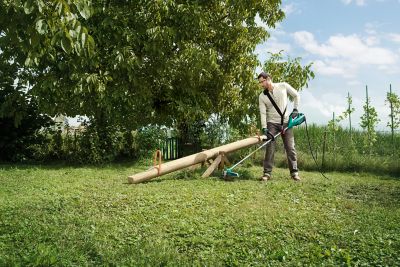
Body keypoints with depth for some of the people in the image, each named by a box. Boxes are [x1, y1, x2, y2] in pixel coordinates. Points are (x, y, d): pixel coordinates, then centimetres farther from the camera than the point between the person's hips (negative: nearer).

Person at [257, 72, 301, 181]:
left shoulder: (283, 86, -5)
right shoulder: (262, 96, -3)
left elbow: (296, 95, 7)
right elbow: (263, 113, -9)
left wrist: (295, 109, -2)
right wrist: (264, 129, -19)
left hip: (286, 122, 0)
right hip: (272, 123, 0)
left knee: (290, 147, 1)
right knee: (270, 147, -6)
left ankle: (294, 172, 10)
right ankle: (267, 173, -2)